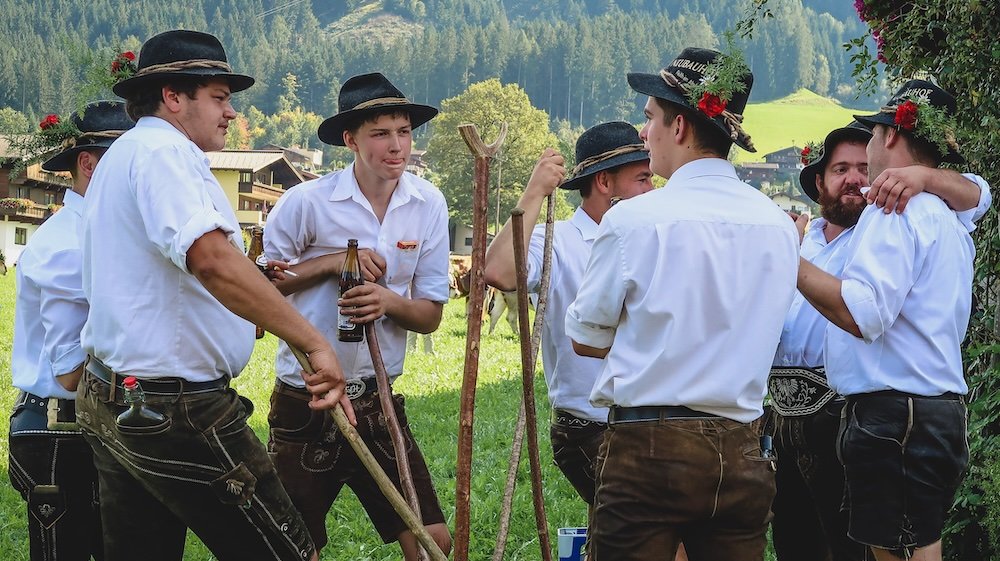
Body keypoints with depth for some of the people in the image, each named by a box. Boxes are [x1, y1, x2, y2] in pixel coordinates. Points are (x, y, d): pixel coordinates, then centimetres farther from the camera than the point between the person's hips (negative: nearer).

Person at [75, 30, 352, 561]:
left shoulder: (121, 154, 20)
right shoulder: (163, 151, -14)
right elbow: (212, 258, -32)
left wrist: (257, 277, 20)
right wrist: (314, 344, -32)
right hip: (176, 412, -11)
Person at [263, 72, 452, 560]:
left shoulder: (428, 205, -1)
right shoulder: (307, 201, -12)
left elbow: (431, 315, 3)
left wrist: (389, 301, -19)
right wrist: (332, 263, -16)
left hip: (378, 404, 3)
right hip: (305, 405, -3)